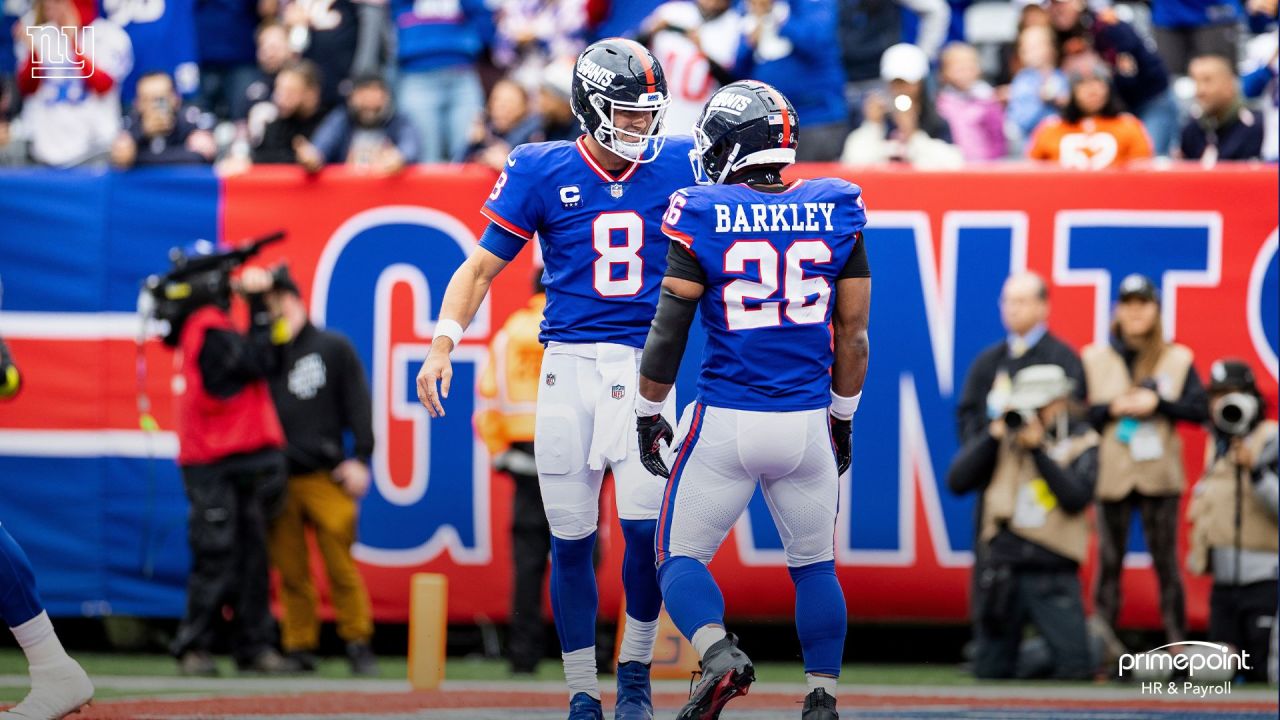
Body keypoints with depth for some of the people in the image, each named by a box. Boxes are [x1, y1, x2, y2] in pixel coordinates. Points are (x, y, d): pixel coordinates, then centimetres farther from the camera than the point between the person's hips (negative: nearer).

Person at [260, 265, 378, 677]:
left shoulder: (333, 349, 8)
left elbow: (358, 404, 6)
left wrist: (359, 458, -1)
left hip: (325, 477, -2)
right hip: (277, 481, 2)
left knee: (341, 566, -5)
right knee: (290, 571, 1)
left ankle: (358, 644, 3)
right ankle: (298, 649, 7)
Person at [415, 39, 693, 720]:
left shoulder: (677, 167, 3)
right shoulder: (543, 173, -1)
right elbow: (481, 266, 2)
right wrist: (442, 345, -8)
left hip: (646, 366, 0)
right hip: (569, 368, 0)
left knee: (644, 528, -13)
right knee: (571, 541, 3)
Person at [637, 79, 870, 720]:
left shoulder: (704, 219, -7)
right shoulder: (835, 215, 1)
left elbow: (669, 330, -4)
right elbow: (853, 332, 8)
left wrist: (648, 412, 8)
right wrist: (843, 415, 20)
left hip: (726, 424, -3)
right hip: (808, 423, 3)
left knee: (680, 556, 8)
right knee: (814, 564, 19)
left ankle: (719, 654, -18)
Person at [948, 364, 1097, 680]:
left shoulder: (1080, 443, 2)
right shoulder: (1004, 438, 7)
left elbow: (1076, 498, -13)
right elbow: (957, 482, -2)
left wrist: (1039, 449, -15)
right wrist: (994, 435, -8)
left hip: (1054, 574, -2)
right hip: (1003, 567, 2)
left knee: (1074, 670, -12)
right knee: (991, 671, 2)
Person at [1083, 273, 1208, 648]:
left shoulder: (1177, 359, 6)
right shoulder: (1094, 359, 6)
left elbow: (1199, 410, -1)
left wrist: (1157, 402, -13)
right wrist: (1113, 409, -13)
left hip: (1159, 474, 0)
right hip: (1110, 473, 0)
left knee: (1166, 561, 0)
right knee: (1109, 561, 0)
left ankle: (1179, 647, 4)